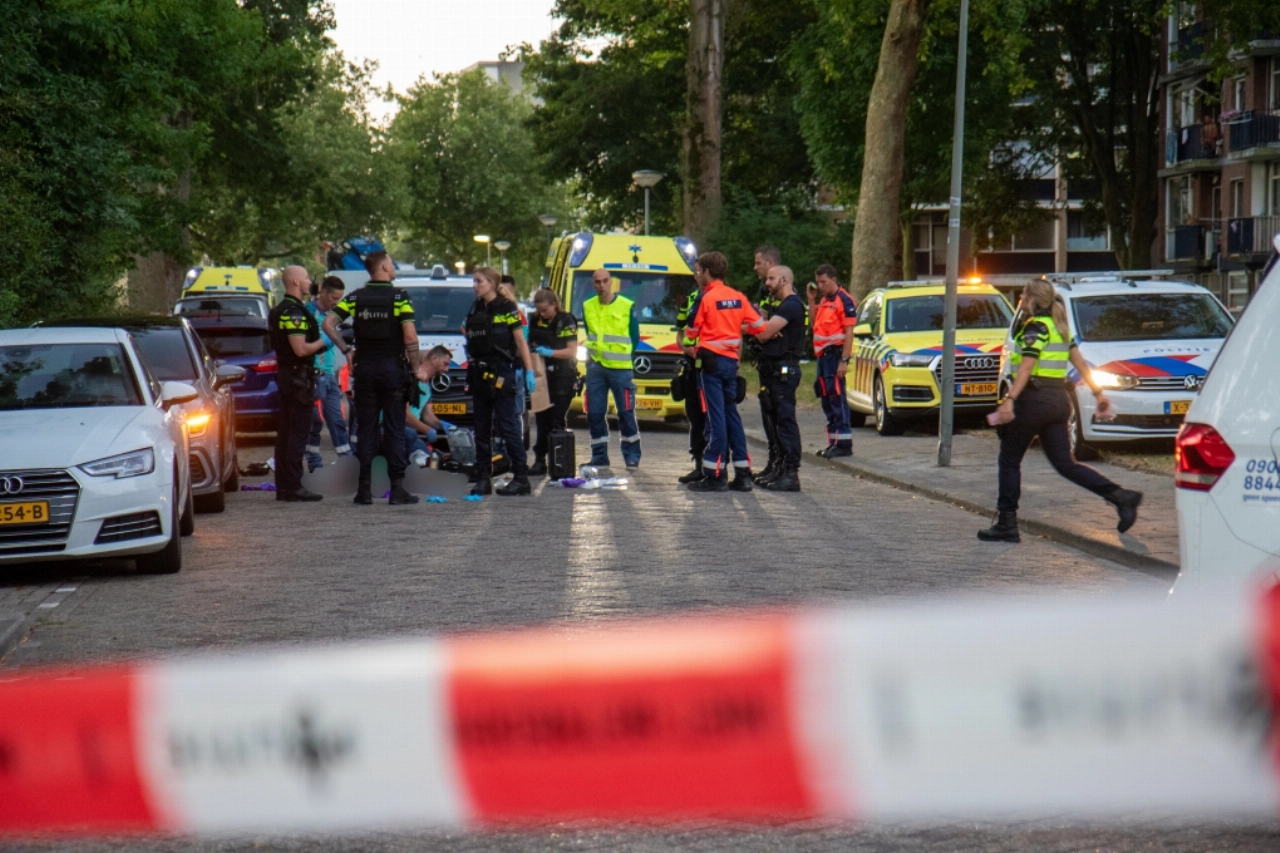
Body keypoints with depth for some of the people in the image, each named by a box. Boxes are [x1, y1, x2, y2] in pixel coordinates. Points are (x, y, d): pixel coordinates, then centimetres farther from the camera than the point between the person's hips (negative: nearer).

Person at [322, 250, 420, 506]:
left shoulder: (355, 298, 4)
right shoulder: (399, 297, -6)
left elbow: (328, 324, -3)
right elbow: (410, 335, -13)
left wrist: (346, 350, 5)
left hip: (365, 369, 3)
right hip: (393, 368, -3)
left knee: (366, 430, 6)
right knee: (394, 430, 0)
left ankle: (365, 488, 4)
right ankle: (397, 488, -4)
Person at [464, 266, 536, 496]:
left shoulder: (506, 308, -5)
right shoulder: (475, 309, 13)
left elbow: (520, 341, -7)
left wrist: (529, 371, -11)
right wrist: (466, 334, 5)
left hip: (501, 373, -7)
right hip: (479, 373, 7)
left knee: (507, 425, -8)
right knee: (482, 427, 8)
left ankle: (521, 477, -5)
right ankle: (482, 478, 11)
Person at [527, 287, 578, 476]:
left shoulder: (566, 321, -6)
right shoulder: (535, 321, 9)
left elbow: (572, 351, -11)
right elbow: (529, 345, 19)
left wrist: (550, 352, -22)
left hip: (563, 377, -5)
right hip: (541, 376, 5)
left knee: (557, 421, -7)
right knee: (542, 420, 4)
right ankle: (540, 460, 5)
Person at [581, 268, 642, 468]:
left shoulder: (627, 306, -2)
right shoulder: (587, 307, 9)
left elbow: (635, 337, 3)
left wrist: (622, 355, -3)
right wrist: (591, 354, 7)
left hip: (621, 369, -4)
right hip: (595, 368, 4)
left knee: (626, 413, -2)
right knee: (594, 413, 3)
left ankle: (632, 455, 7)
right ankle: (599, 455, 12)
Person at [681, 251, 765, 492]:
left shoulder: (706, 298, -9)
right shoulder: (738, 297, 7)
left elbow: (691, 332, -2)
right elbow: (758, 325, 8)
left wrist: (689, 348, 20)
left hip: (711, 361, -6)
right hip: (731, 361, 6)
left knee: (715, 417, -7)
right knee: (731, 415, 12)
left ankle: (714, 475, -7)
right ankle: (743, 473, 11)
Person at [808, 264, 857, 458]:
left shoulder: (844, 300, -10)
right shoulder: (824, 300, 18)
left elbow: (849, 332, -15)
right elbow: (815, 323, 18)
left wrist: (844, 360, -20)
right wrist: (811, 299, 12)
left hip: (835, 353, -9)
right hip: (823, 354, 9)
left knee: (837, 398, -10)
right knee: (826, 399, 11)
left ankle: (844, 444, -9)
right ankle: (834, 442, 18)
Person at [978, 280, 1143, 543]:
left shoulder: (1035, 327, -10)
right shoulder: (1059, 327, 16)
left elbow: (1026, 367, -20)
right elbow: (1080, 363, 17)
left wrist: (1009, 400, -26)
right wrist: (1098, 392, 21)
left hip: (1035, 400, -9)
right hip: (1059, 400, 9)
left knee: (1009, 460, 3)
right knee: (1066, 464, 8)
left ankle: (1006, 525, 4)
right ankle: (1121, 497, -4)